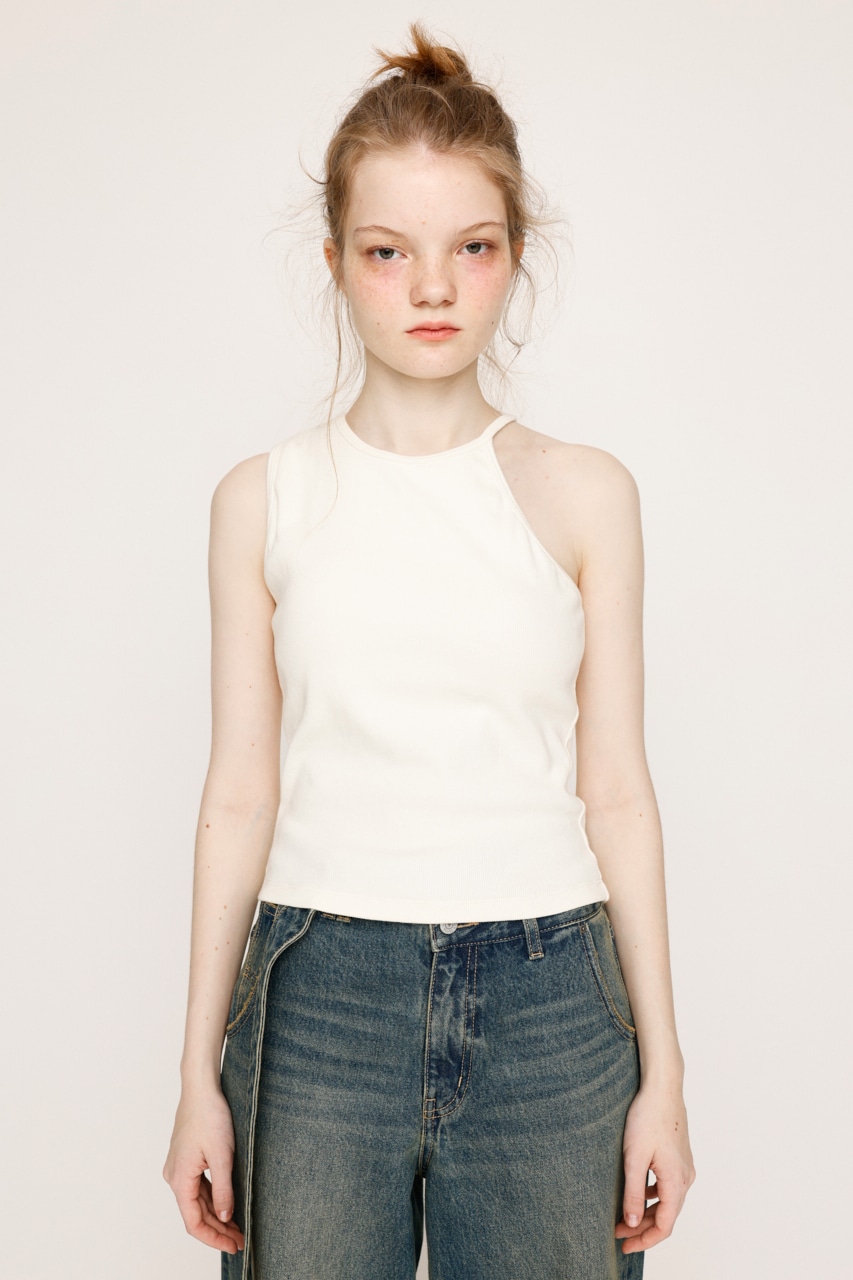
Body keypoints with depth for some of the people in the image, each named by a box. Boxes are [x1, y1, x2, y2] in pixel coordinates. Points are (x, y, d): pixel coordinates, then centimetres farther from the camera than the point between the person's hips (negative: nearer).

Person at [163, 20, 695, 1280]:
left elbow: (616, 791, 2)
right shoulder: (264, 500, 1)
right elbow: (241, 794, 3)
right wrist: (201, 1074, 4)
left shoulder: (586, 495, 1)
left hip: (547, 999, 0)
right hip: (323, 994, 0)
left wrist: (662, 1073, 2)